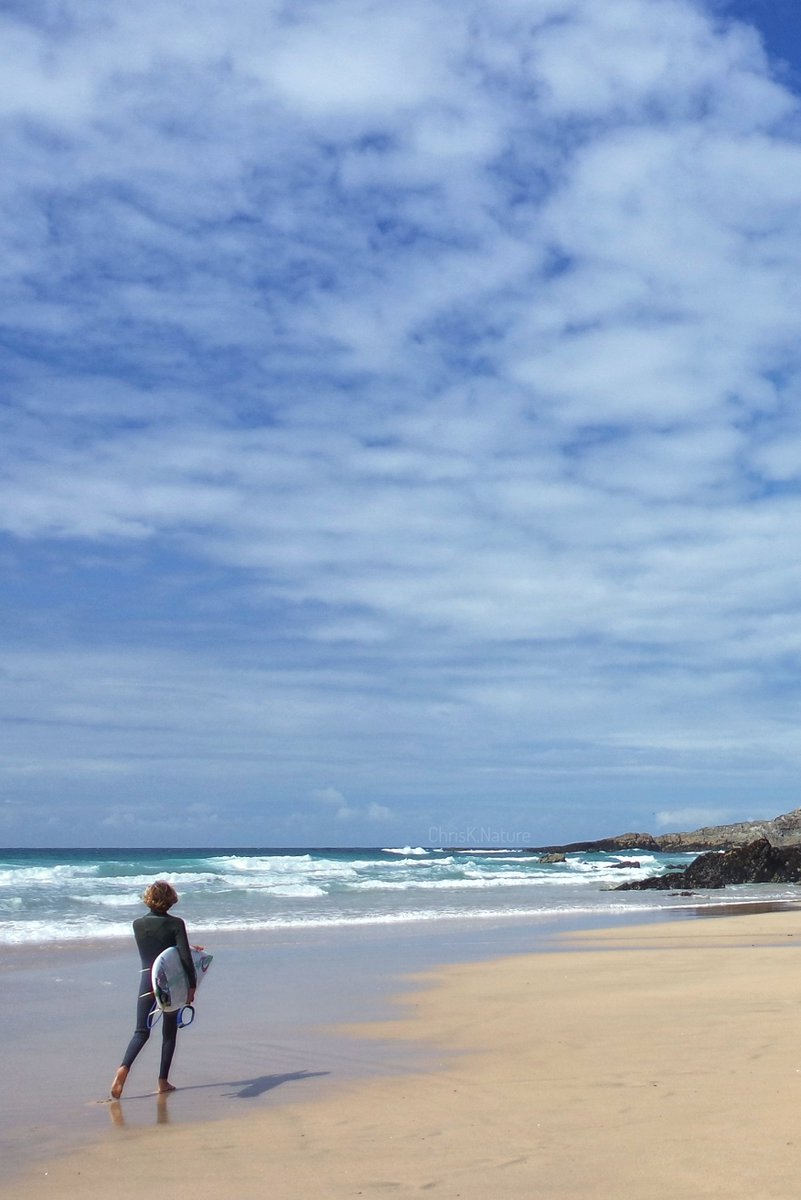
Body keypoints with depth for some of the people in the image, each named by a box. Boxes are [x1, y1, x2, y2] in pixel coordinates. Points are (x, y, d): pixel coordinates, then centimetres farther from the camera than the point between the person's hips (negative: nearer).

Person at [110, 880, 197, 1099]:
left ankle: (123, 1068, -19)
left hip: (147, 981, 2)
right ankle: (163, 1081, 11)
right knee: (169, 1033, 12)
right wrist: (192, 986, -6)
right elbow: (185, 957, -13)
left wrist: (188, 948, 21)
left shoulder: (138, 924, 3)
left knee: (141, 1032, 6)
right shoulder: (176, 924, -8)